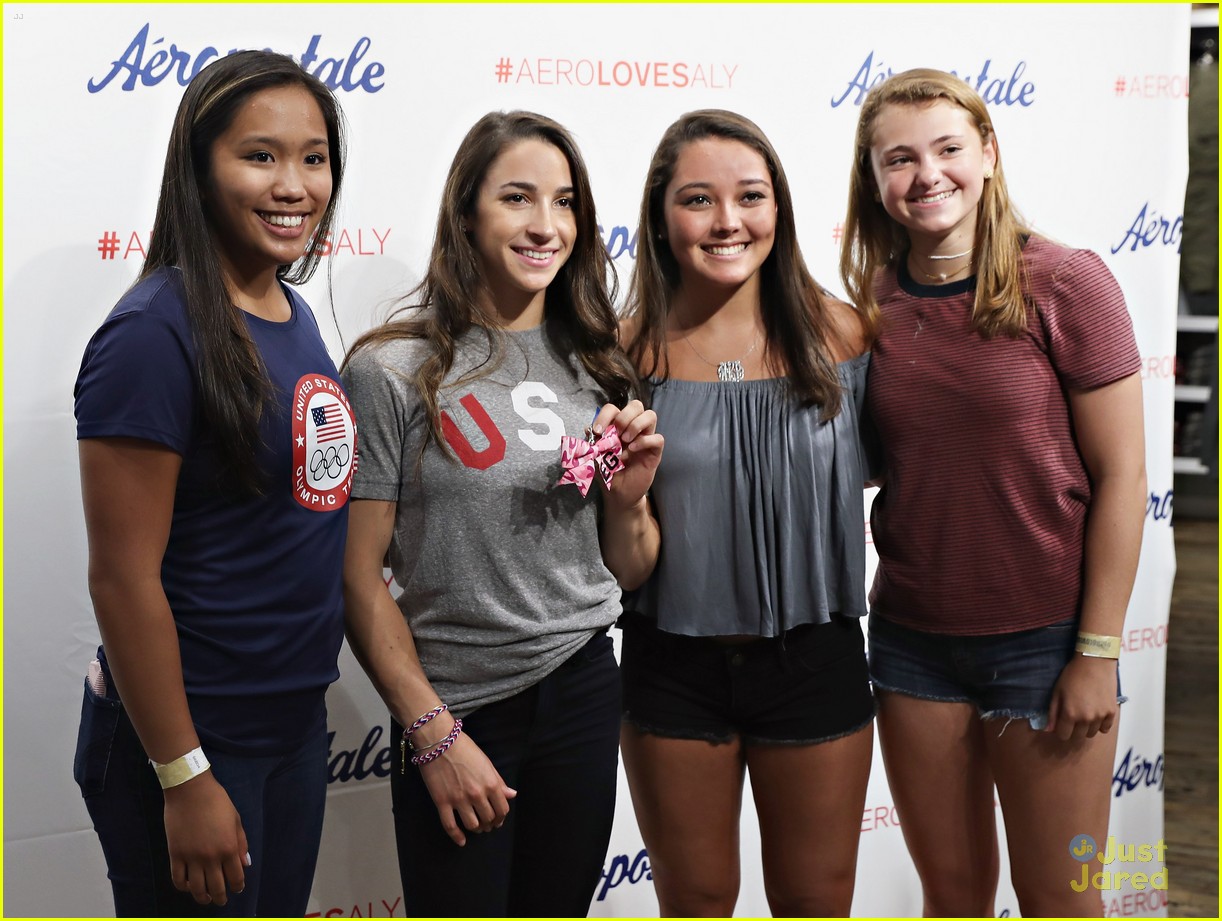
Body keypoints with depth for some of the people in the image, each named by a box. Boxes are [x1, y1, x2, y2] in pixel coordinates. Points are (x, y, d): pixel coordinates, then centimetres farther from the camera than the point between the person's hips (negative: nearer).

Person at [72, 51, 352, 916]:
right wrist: (184, 779, -18)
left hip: (298, 722, 8)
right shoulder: (157, 334, -18)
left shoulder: (295, 317, 7)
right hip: (190, 741, -8)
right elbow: (124, 577, -20)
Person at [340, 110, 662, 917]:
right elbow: (360, 578, -10)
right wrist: (434, 733, -12)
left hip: (584, 692, 5)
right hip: (455, 709, -4)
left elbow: (630, 573, 11)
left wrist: (630, 494, -9)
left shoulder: (595, 363, 4)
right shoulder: (394, 368, -11)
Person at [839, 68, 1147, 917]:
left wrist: (1098, 652, -10)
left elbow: (1121, 475, -9)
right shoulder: (871, 303, 2)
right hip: (912, 637, 4)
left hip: (1045, 639, -3)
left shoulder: (1066, 284, -10)